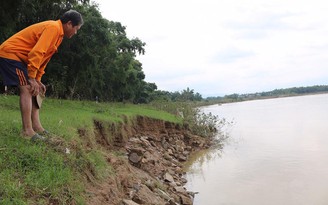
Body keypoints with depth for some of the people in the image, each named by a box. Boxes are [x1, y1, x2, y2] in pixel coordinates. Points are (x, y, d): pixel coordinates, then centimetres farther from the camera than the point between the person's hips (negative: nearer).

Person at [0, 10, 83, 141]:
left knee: (33, 90, 9)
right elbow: (37, 52, -26)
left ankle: (36, 126, 9)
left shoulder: (57, 32, 14)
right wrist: (32, 78, -23)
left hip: (17, 56, 10)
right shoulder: (54, 27, -17)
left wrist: (37, 80, 12)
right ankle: (27, 131, -15)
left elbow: (43, 58, 16)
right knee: (27, 89, -15)